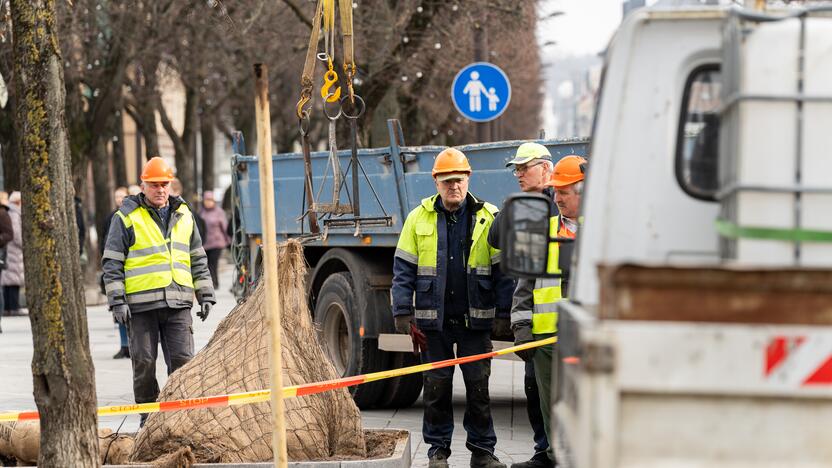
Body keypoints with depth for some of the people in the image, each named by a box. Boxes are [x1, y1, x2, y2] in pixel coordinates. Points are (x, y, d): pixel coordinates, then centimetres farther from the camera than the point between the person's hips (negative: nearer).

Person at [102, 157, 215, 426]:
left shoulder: (183, 215, 14)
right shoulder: (127, 217, 0)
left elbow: (198, 259, 20)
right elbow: (112, 263, -1)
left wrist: (206, 295, 15)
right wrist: (117, 301, -8)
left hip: (178, 303, 3)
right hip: (141, 303, -3)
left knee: (182, 359, -2)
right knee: (144, 362, 3)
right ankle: (148, 413, 14)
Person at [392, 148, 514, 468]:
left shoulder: (489, 218, 1)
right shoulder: (419, 219, 3)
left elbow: (502, 270, 2)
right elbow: (404, 270, 4)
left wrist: (507, 314, -5)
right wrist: (403, 313, -3)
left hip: (475, 319, 0)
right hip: (434, 320, 1)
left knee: (478, 386, 2)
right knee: (436, 386, 5)